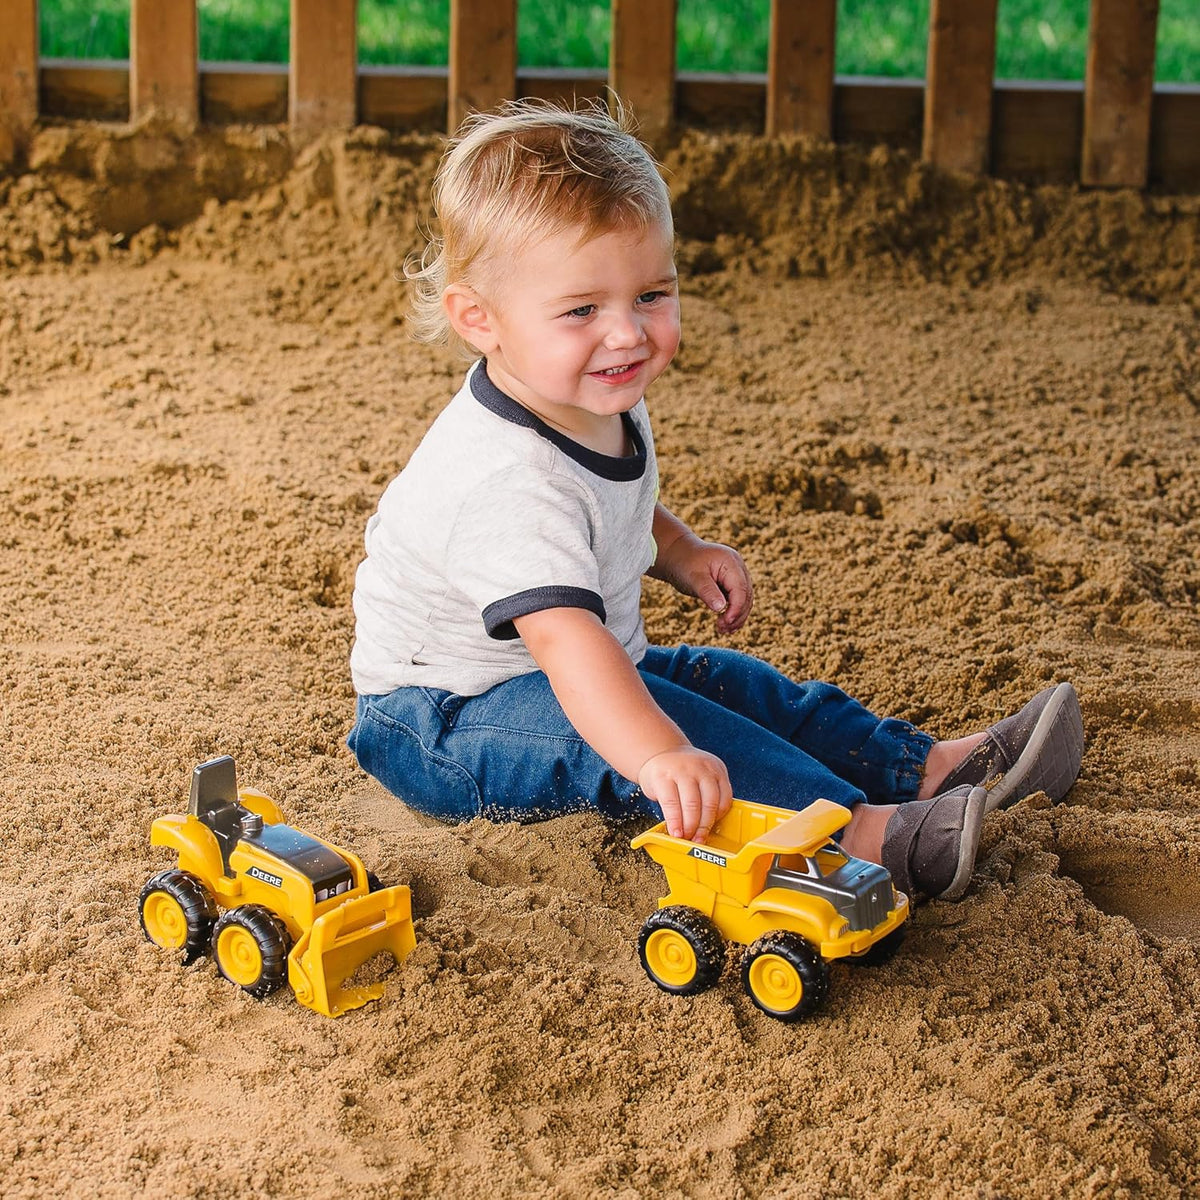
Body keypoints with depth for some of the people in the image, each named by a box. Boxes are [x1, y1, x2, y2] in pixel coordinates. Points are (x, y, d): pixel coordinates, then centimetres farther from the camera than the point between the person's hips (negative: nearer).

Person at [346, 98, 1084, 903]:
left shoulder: (602, 404, -3)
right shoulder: (509, 480, -35)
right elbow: (564, 636, -49)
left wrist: (682, 553, 4)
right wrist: (659, 758, -63)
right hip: (441, 727, -10)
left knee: (732, 684, 2)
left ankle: (930, 766, 2)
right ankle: (865, 833, -41)